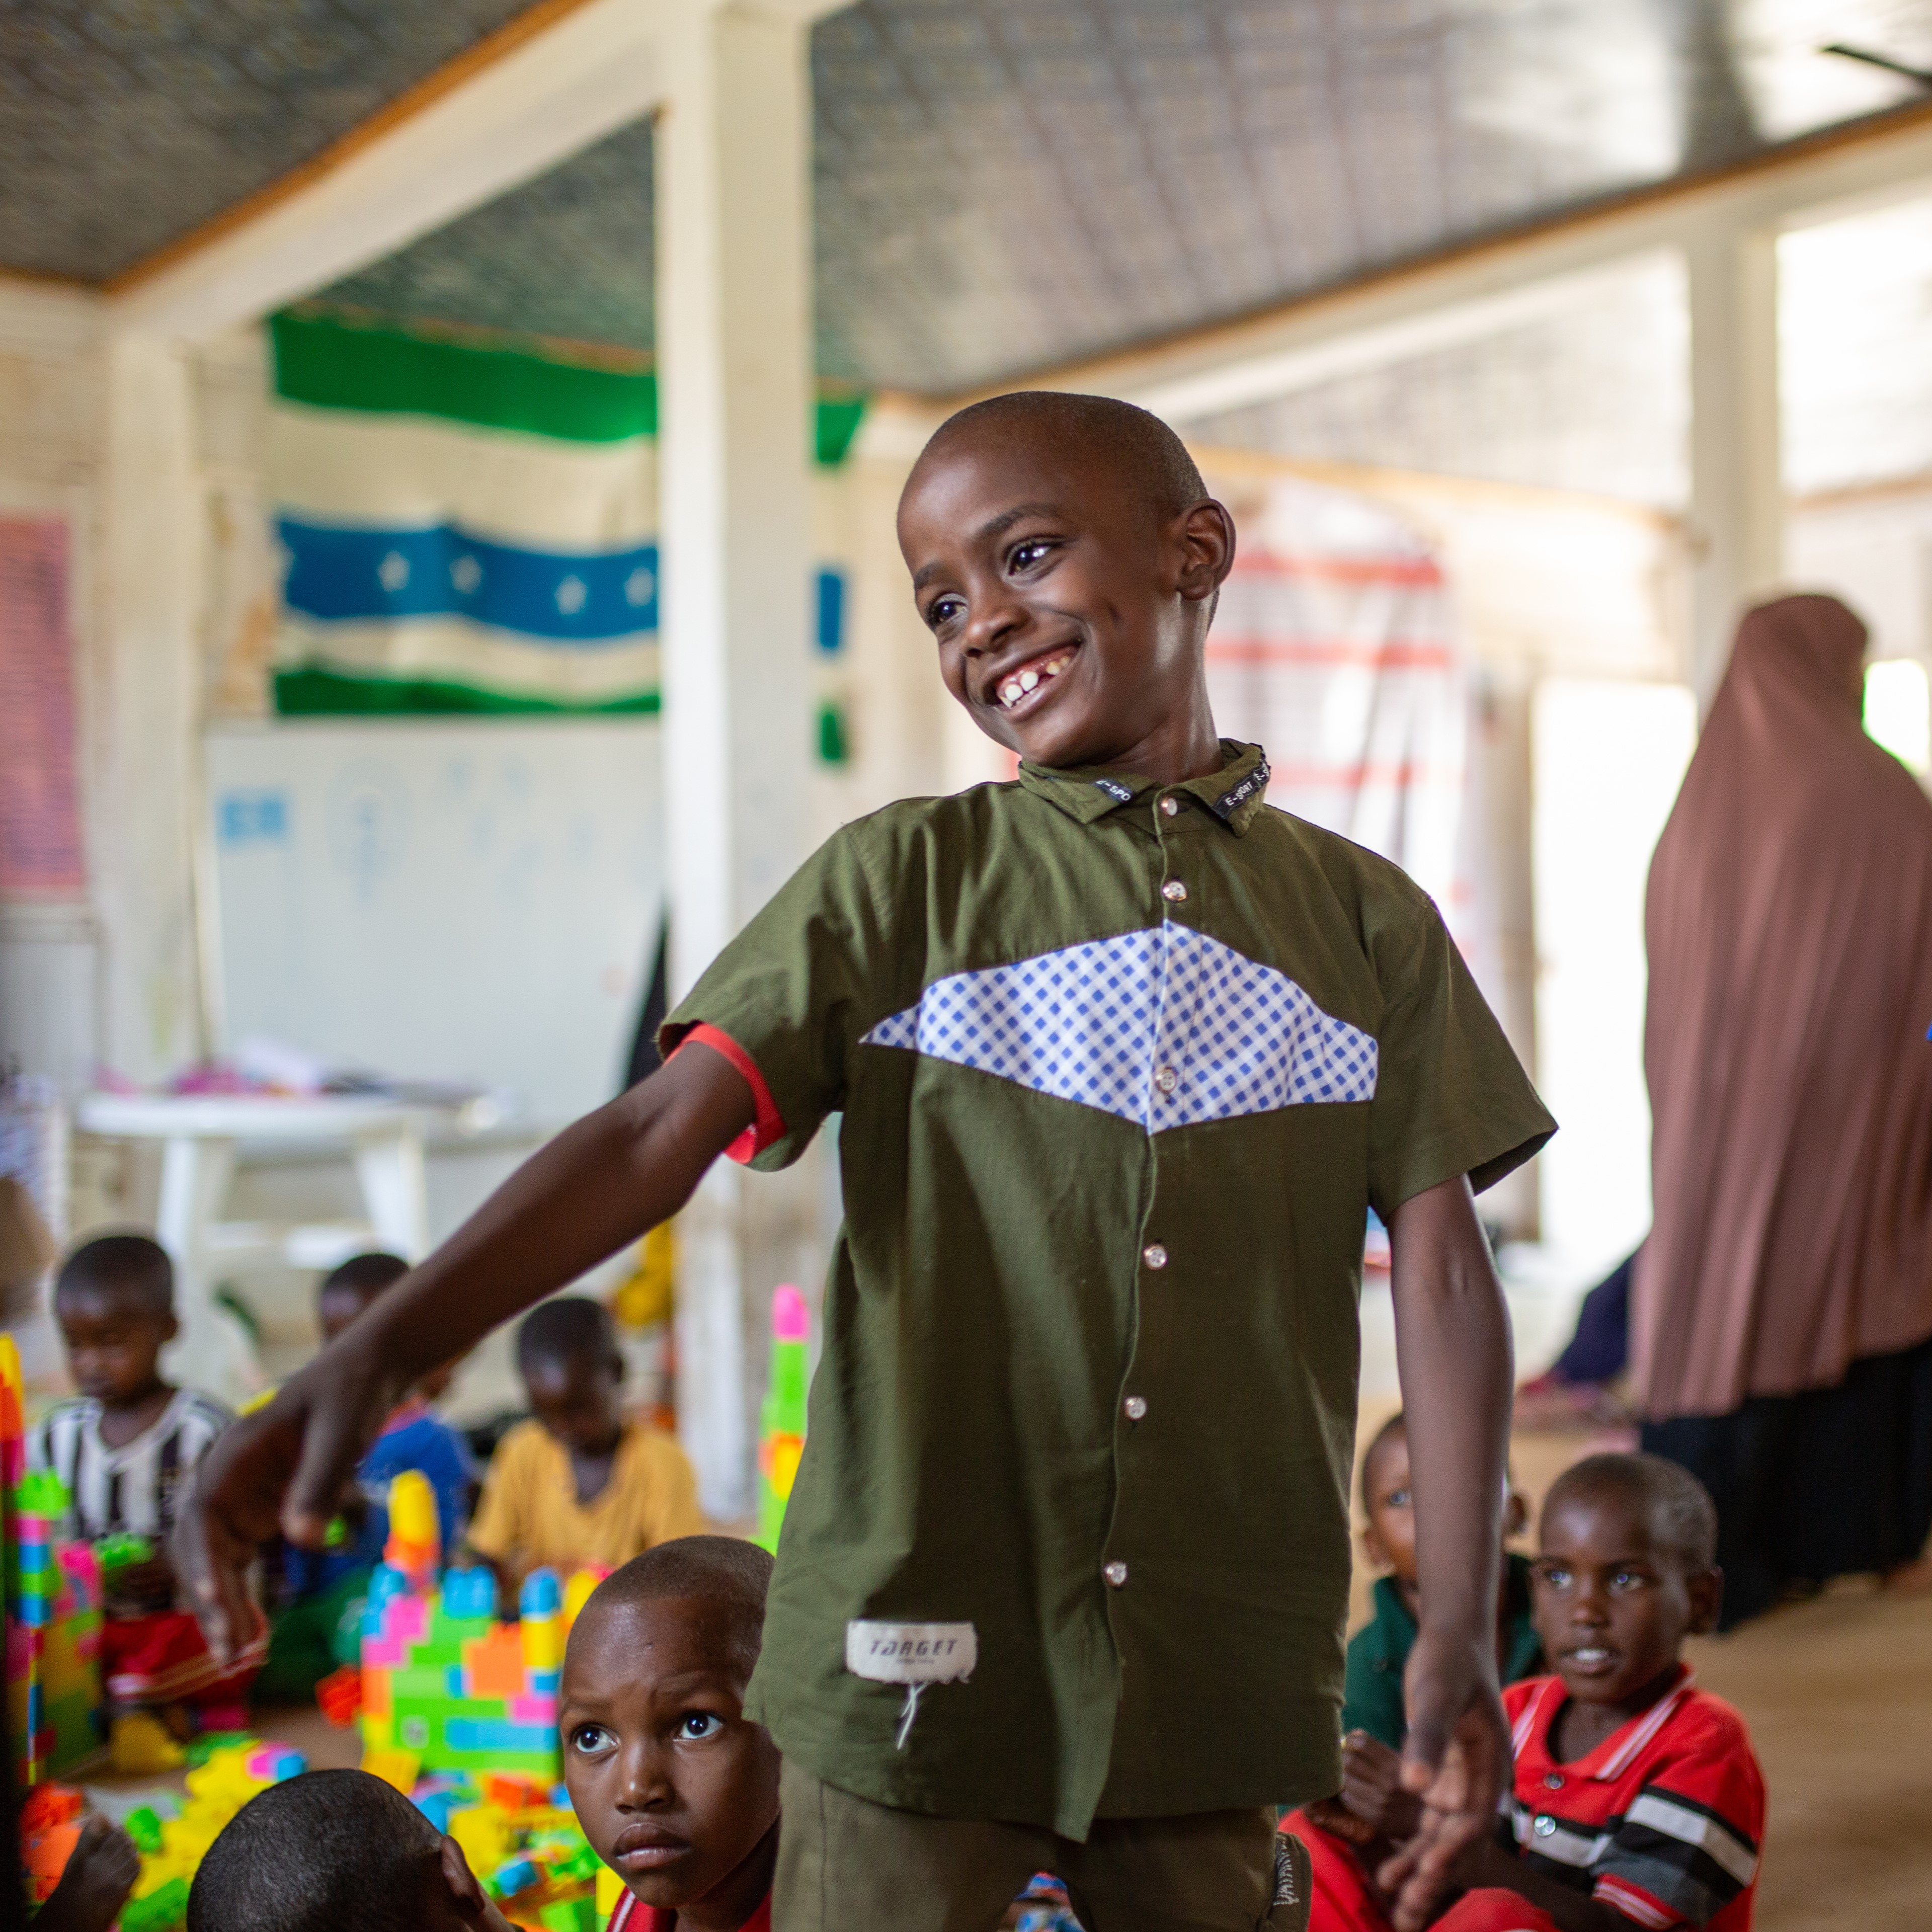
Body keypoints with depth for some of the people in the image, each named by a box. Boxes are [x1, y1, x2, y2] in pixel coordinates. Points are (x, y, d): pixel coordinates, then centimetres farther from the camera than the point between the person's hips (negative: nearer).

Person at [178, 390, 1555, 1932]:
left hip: (1220, 1682, 2)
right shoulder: (899, 880, 0)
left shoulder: (1368, 920, 4)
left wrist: (1460, 1633, -6)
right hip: (915, 1653, -1)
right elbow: (659, 1133, -10)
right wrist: (374, 1355, -24)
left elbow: (1442, 1271, 2)